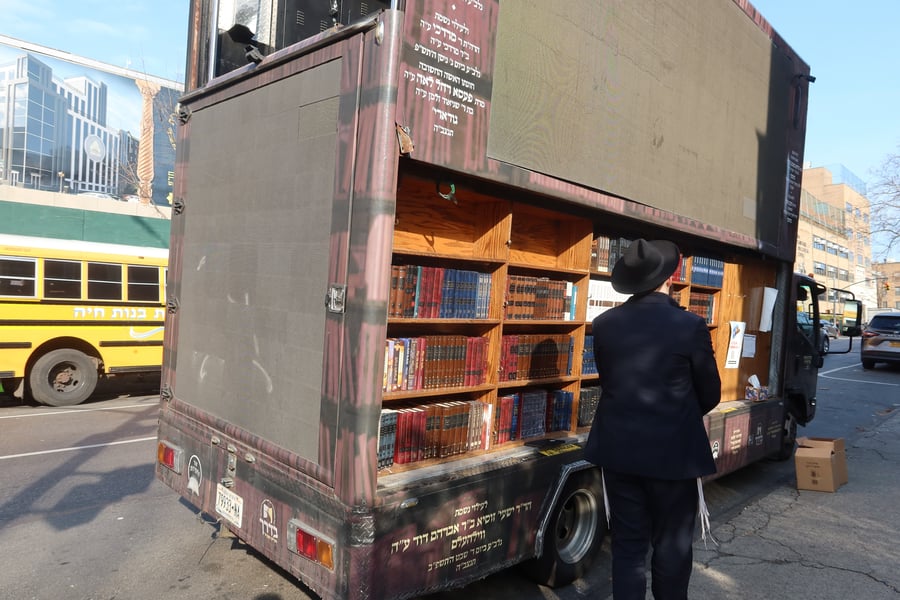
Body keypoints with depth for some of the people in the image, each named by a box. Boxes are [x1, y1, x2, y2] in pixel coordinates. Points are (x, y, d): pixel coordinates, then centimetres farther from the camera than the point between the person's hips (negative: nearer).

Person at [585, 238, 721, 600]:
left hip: (618, 449, 3)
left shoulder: (604, 324, -4)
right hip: (673, 451, -3)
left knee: (627, 545, 13)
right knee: (672, 547, 14)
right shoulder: (690, 326, -13)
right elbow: (710, 394, -2)